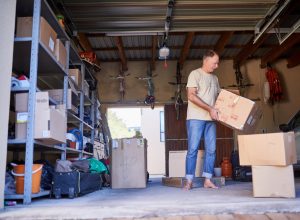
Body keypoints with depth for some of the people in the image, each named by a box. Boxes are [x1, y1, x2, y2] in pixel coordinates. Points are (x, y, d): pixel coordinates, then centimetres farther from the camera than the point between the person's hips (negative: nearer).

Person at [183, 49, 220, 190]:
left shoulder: (215, 78, 17)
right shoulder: (195, 74, -5)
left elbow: (218, 96, 23)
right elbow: (191, 96, -15)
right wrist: (210, 109, -18)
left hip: (211, 119, 7)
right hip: (196, 118, -6)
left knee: (211, 150, 4)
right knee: (193, 149, -5)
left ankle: (207, 180, 12)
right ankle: (189, 181, 2)